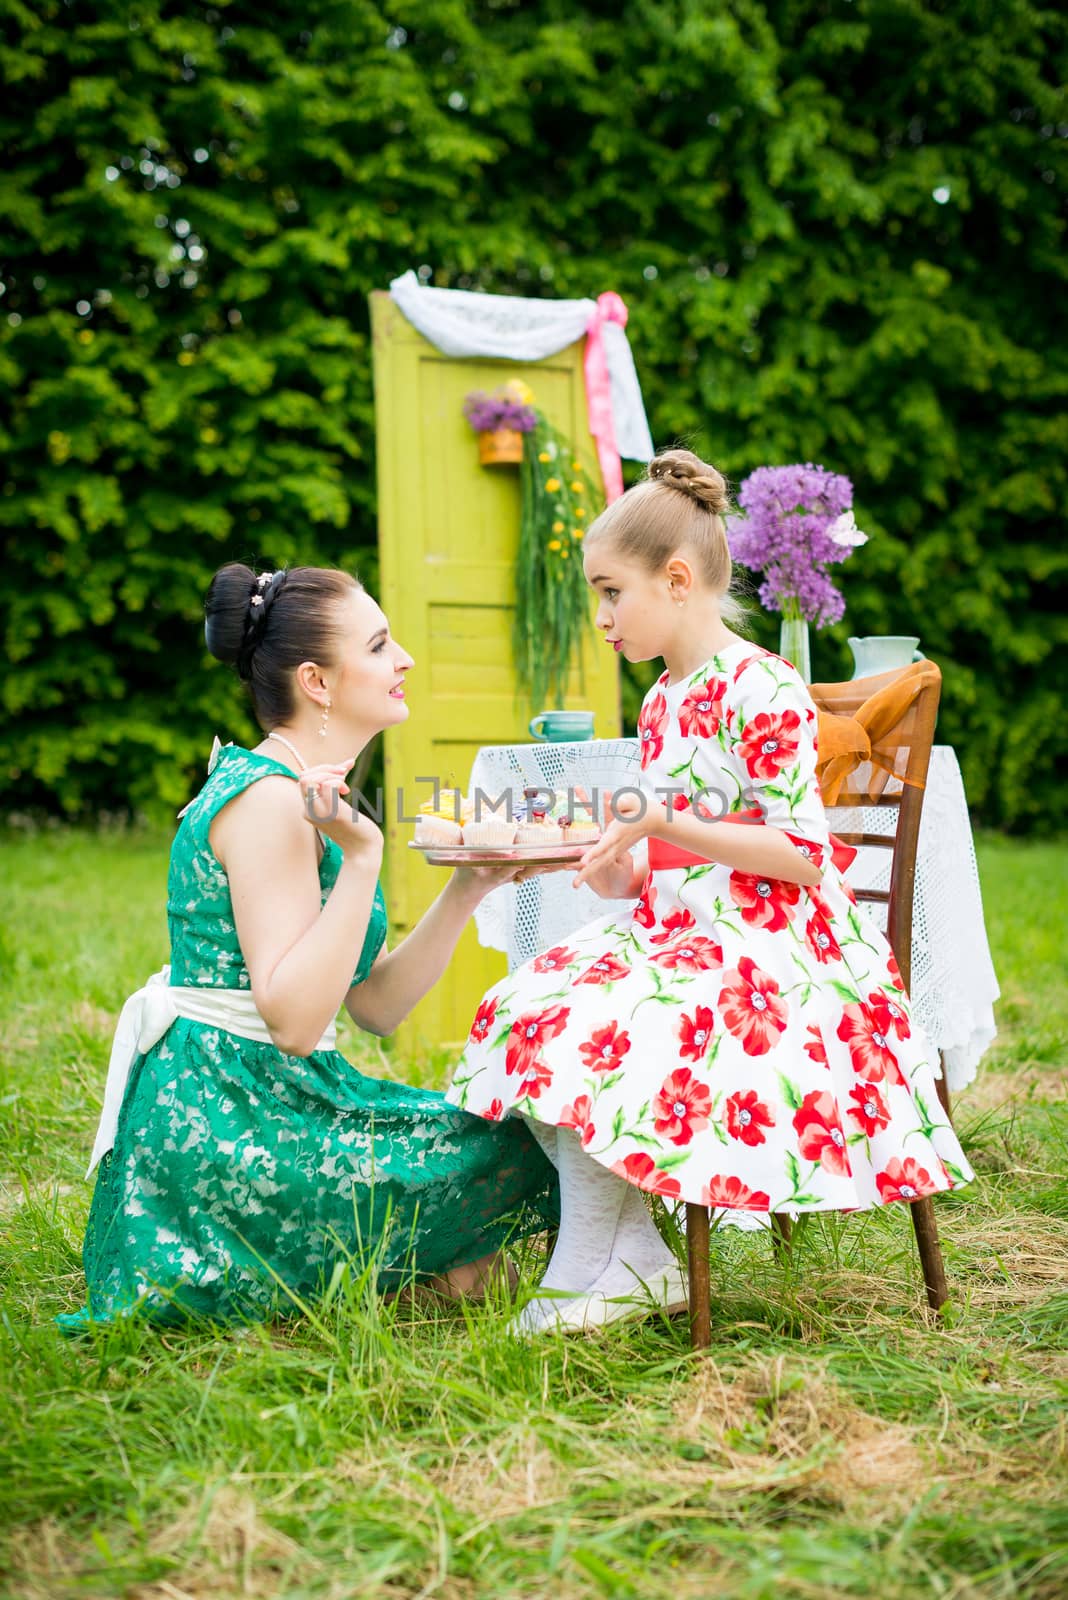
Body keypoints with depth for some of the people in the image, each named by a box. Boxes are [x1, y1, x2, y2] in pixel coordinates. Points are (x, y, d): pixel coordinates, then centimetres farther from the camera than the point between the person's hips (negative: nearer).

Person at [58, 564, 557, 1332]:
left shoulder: (316, 795, 14)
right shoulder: (267, 800, -17)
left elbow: (376, 1004, 10)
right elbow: (292, 1019, -25)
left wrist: (467, 887, 2)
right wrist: (361, 859, -26)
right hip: (226, 1129, -10)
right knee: (514, 1148, -4)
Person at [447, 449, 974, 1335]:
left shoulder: (762, 689, -12)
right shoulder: (661, 703, 15)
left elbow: (801, 854, -18)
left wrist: (661, 825, -22)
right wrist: (602, 862, -1)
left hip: (766, 943, -9)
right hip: (674, 930, 9)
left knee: (593, 1034, -28)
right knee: (521, 1012, -11)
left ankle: (581, 1277, -12)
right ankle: (640, 1258, -10)